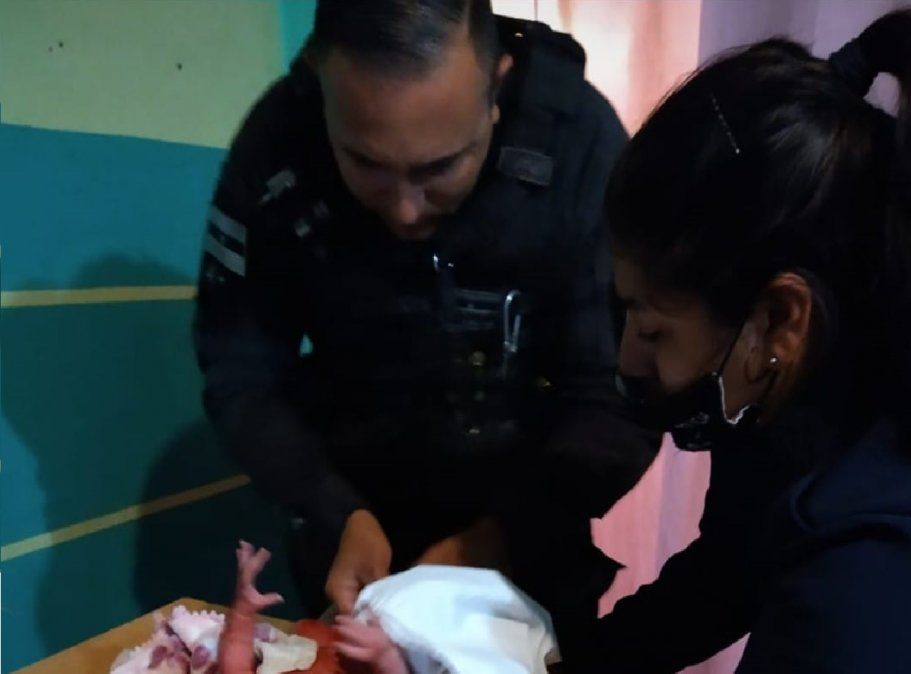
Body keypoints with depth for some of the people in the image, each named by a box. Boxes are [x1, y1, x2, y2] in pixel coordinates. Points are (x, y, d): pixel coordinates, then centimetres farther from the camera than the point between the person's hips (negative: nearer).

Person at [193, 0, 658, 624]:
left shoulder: (581, 140, -24)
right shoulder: (275, 146, -19)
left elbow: (622, 395, -21)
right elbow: (240, 375, -11)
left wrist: (497, 540, -30)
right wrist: (337, 516, -24)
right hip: (359, 521, 1)